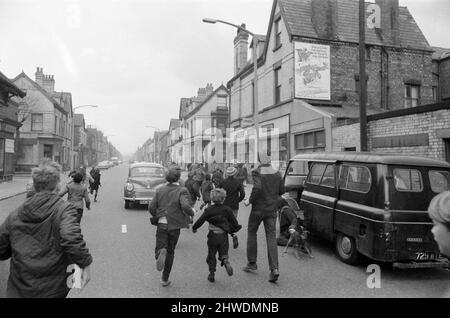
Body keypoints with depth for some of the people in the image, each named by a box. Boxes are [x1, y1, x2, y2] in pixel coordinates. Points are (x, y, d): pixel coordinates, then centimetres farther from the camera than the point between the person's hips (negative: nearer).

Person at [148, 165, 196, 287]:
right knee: (170, 252, 15)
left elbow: (151, 207, 2)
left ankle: (161, 252, -29)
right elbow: (185, 206, -24)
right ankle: (165, 279, 22)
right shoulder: (182, 191, -8)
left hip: (161, 224, 1)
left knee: (159, 248, 8)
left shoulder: (160, 190, 3)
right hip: (174, 226, -1)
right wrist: (192, 212, -4)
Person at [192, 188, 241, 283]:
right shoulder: (227, 210, -3)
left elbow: (200, 220, -2)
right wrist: (235, 228, 21)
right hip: (224, 236, 0)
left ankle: (212, 274, 13)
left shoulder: (209, 210, -5)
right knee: (224, 253, 13)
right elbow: (235, 223, -1)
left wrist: (194, 228, 14)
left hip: (212, 236, 0)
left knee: (211, 255, 14)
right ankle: (226, 261, -19)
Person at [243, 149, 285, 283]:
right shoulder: (277, 173, 2)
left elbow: (257, 188, -27)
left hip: (258, 208, -3)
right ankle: (274, 268, -7)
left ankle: (252, 263, 23)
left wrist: (250, 200, -13)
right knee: (271, 237, 4)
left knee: (251, 233, 17)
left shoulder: (257, 172, -13)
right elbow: (281, 191, 8)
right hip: (272, 209, 3)